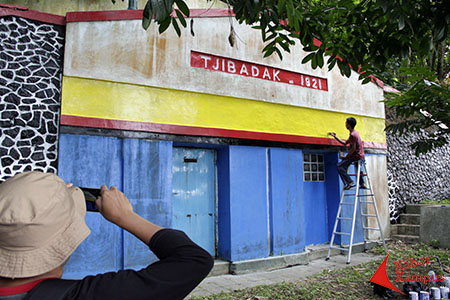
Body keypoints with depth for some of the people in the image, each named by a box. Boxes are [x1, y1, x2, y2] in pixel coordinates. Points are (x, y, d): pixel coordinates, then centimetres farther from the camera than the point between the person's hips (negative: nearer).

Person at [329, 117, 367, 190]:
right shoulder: (355, 133, 14)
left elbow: (353, 148, -22)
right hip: (361, 156, 10)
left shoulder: (352, 135, -18)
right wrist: (335, 137, 21)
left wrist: (346, 157, -14)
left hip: (357, 156, -10)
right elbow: (345, 143, 21)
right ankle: (362, 184, 39)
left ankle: (349, 182, -19)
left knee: (339, 166, -16)